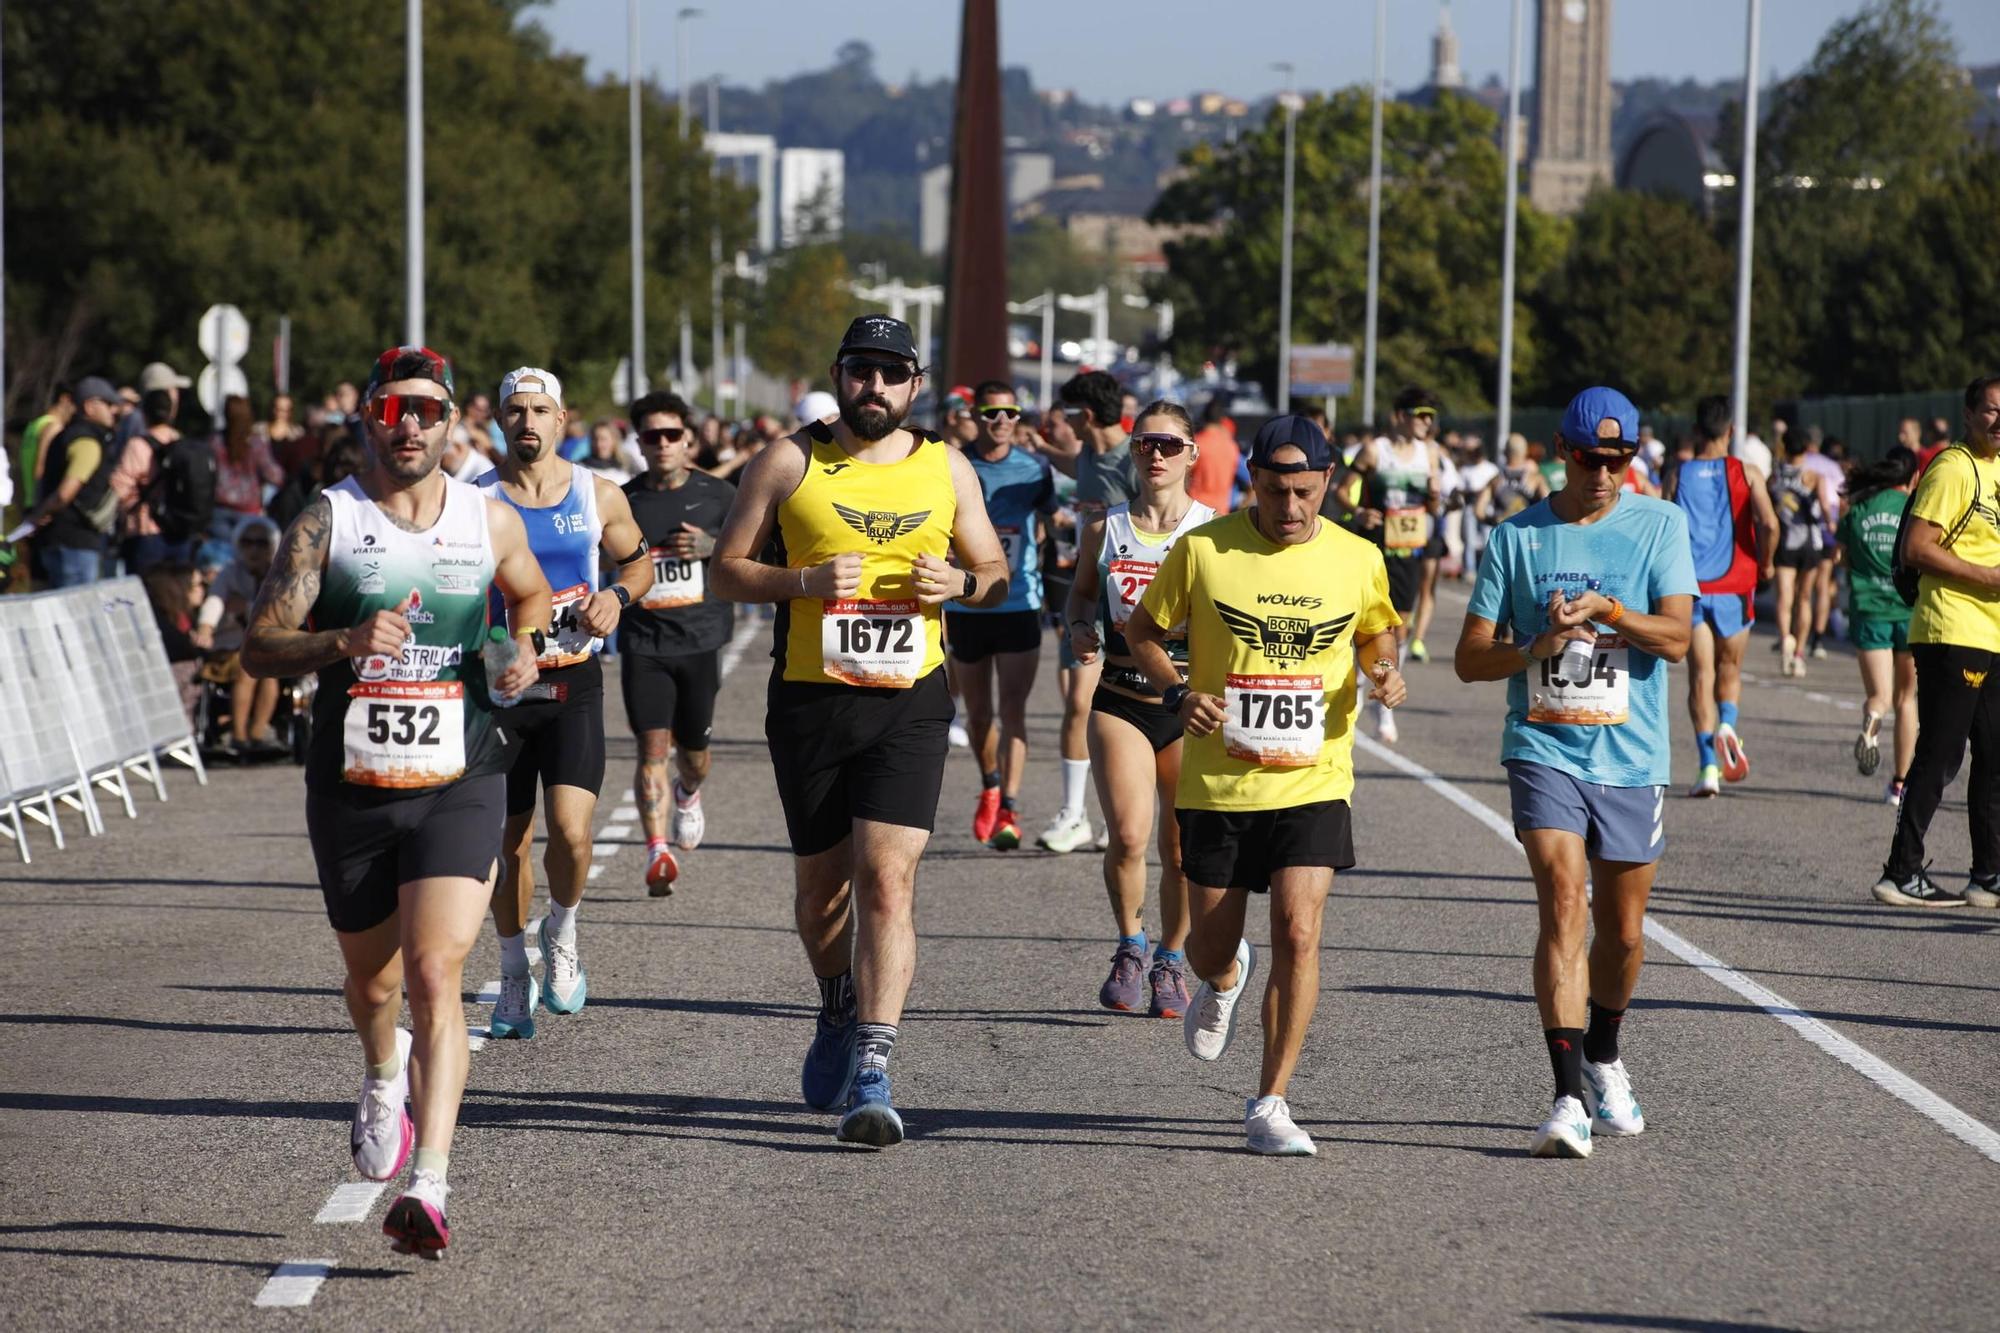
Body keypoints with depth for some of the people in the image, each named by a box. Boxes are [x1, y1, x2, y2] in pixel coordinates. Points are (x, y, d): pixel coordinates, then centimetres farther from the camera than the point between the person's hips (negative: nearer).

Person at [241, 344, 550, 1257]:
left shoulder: (490, 521, 4)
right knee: (373, 984, 17)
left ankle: (428, 1190, -22)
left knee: (435, 977, -17)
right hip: (350, 788, 1)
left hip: (459, 783, -1)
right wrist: (343, 642, -27)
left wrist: (524, 650, 3)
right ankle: (385, 1077, 53)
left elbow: (531, 597, 25)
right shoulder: (326, 521, -3)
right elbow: (258, 648, -9)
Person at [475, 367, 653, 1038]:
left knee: (571, 833, -16)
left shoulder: (599, 496, 1)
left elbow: (638, 560, 18)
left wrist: (618, 595, -4)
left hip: (573, 685, 0)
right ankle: (514, 978, 24)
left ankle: (562, 932, 14)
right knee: (510, 841, 6)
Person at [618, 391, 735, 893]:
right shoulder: (623, 500, 4)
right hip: (642, 640, 0)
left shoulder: (717, 495, 2)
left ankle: (688, 795, 47)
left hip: (699, 639, 0)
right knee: (652, 745, -13)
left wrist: (712, 546, -9)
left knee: (692, 749, 11)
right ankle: (657, 851, -17)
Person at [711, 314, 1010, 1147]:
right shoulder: (789, 462, 2)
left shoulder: (947, 469, 7)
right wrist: (806, 581, -14)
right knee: (821, 883, 12)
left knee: (887, 880, -14)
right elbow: (727, 571, 3)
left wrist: (959, 583, -8)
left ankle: (871, 1076, -17)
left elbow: (995, 576, 15)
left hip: (910, 703, -1)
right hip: (810, 701, 1)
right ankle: (840, 1009, 42)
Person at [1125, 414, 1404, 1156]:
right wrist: (1178, 693, -12)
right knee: (1210, 946, 9)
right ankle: (1224, 980, 50)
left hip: (1313, 782, 0)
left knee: (1298, 933, -15)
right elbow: (1142, 630, 6)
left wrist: (1384, 672, -5)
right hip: (1216, 782, 0)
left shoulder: (1358, 560, 0)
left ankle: (1270, 1104, -4)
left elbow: (1377, 633, 18)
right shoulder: (1203, 550, -6)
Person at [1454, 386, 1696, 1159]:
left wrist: (1606, 610, -23)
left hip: (1631, 756, 1)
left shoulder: (1661, 525, 3)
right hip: (1543, 749, -1)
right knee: (1563, 905, -18)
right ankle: (1569, 1096, -20)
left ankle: (1603, 1062, 38)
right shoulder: (1516, 536, 3)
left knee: (1623, 933, 11)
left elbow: (1676, 638, -7)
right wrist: (1541, 646, -15)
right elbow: (1469, 659, 3)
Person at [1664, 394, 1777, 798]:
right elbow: (1769, 524, -14)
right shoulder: (1747, 473, -1)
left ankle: (1707, 766, -10)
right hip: (1734, 587, 0)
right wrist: (1765, 564, 4)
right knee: (1730, 669, 17)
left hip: (1690, 587, 0)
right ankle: (1727, 724, -14)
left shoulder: (1677, 476, 2)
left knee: (1701, 675, 0)